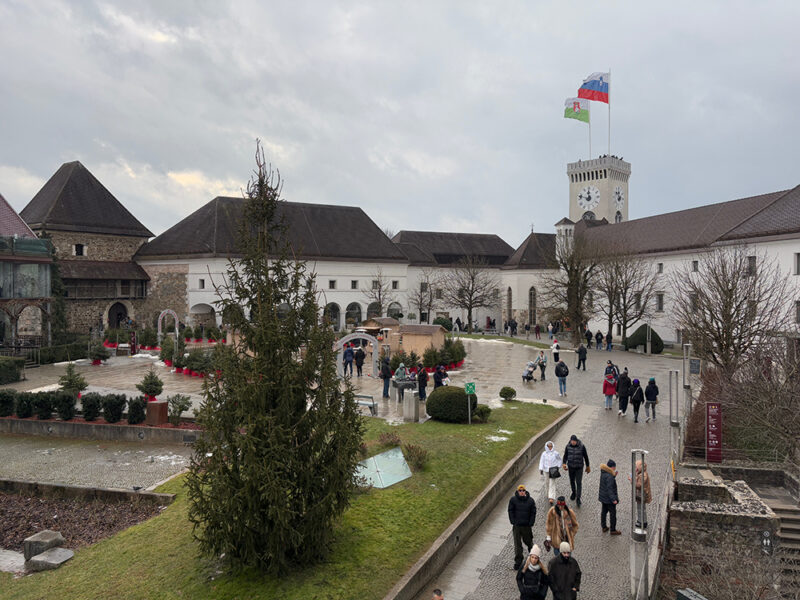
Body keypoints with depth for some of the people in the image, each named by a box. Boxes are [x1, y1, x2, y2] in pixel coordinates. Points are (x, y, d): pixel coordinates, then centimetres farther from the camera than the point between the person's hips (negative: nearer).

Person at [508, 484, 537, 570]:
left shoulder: (530, 500, -4)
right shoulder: (513, 500, -5)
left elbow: (533, 513, 1)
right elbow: (510, 511, 0)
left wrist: (531, 524, -5)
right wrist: (513, 522, -7)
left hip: (527, 526, 0)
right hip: (516, 526, 0)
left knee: (528, 541, 16)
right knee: (517, 544, 2)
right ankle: (518, 562, 13)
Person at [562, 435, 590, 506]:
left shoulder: (582, 446, -14)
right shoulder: (568, 446, -8)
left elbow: (586, 456, -3)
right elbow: (565, 455, 0)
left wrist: (588, 467, 5)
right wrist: (564, 463, -15)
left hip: (579, 467, -2)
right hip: (571, 467, 2)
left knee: (579, 483, -6)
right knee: (572, 481, 17)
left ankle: (578, 499, -2)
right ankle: (574, 493, 42)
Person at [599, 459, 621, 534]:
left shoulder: (603, 473, 1)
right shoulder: (609, 476, -26)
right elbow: (609, 488, -27)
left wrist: (614, 476, 6)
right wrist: (613, 499, -25)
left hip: (603, 497, 9)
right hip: (609, 498, -9)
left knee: (604, 511, 19)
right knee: (613, 513, 6)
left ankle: (604, 527, 31)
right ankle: (613, 530, 17)